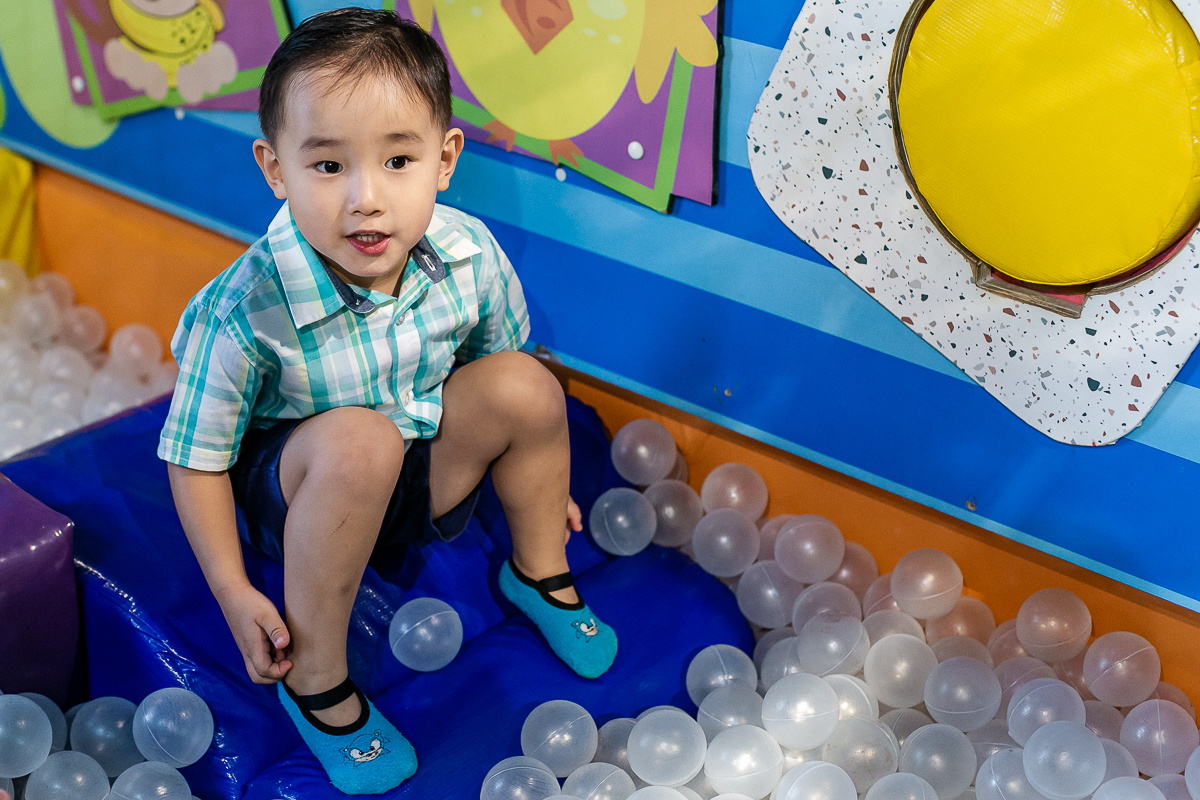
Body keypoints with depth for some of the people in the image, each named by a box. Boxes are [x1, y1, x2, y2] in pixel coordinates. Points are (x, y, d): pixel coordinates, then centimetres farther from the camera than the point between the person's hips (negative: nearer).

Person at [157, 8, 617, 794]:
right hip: (295, 490, -4)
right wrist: (234, 593, -17)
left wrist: (536, 478, 13)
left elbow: (494, 363, 4)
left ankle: (541, 575, 8)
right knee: (357, 441, -36)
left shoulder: (470, 256, -18)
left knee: (525, 384, -18)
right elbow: (196, 455, -16)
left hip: (425, 477, 5)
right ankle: (316, 679, -17)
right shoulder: (245, 311, -29)